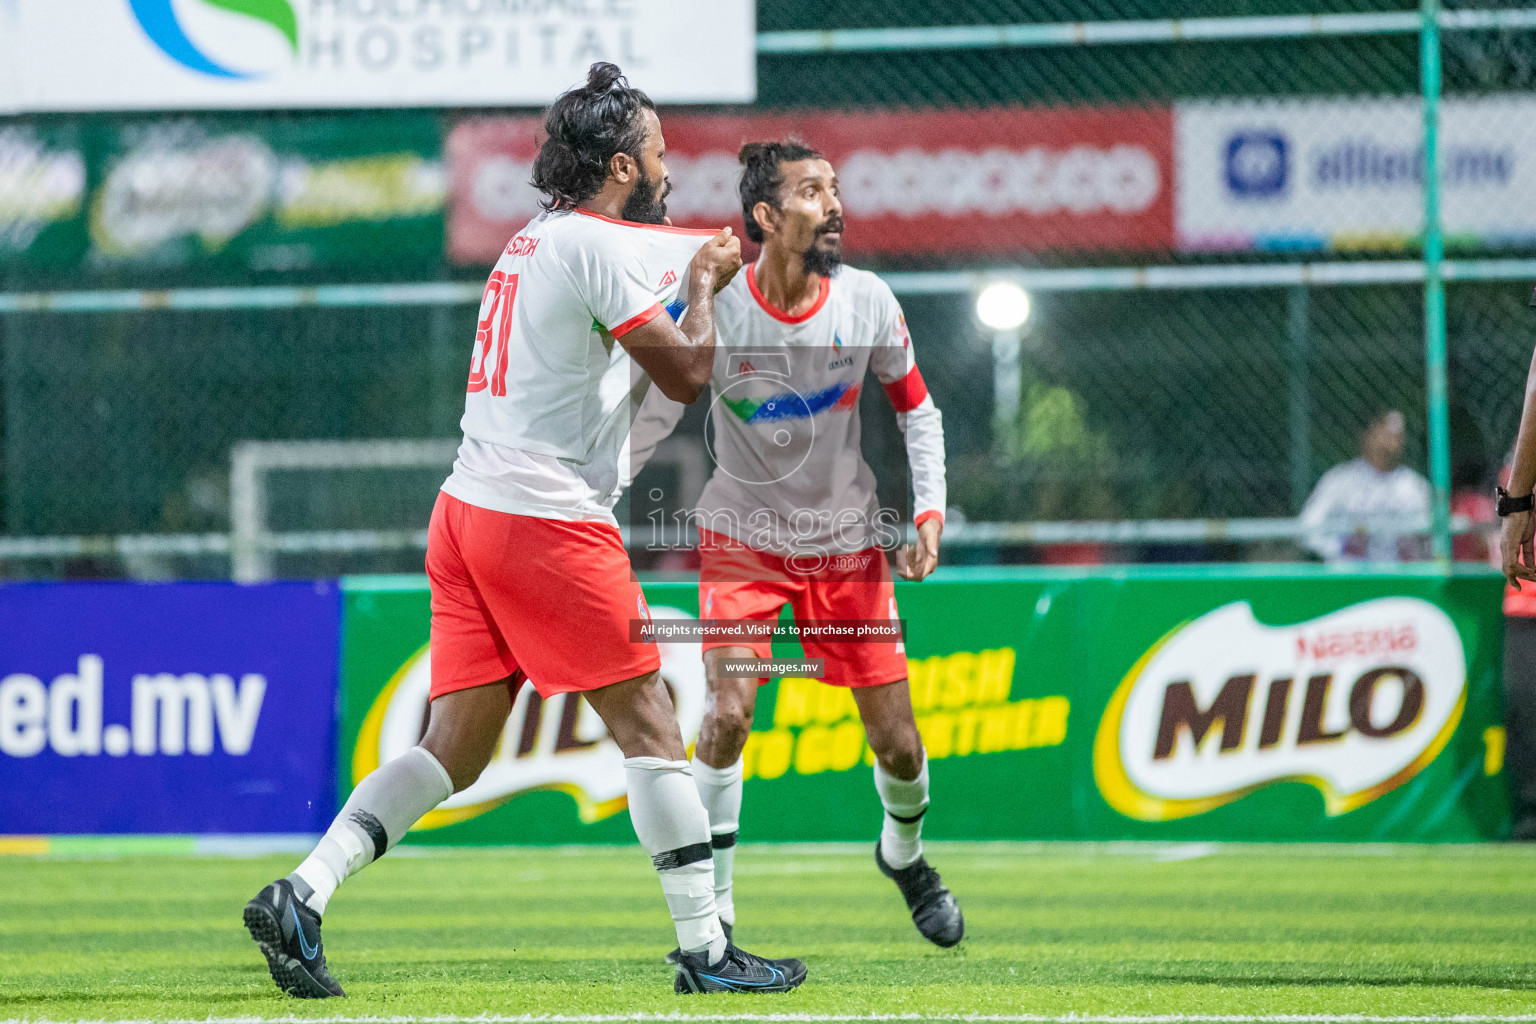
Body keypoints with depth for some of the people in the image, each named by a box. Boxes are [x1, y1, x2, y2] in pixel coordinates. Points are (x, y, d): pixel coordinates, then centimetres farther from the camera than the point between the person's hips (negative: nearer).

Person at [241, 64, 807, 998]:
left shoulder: (537, 241, 19)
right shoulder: (597, 246, -9)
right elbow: (686, 373, -8)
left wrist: (698, 261, 39)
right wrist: (703, 288, 9)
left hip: (468, 511, 9)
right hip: (547, 518, -9)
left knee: (454, 749, 6)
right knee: (649, 725, -1)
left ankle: (301, 895, -7)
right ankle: (706, 949, 1)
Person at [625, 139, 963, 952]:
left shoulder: (866, 302, -11)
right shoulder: (714, 305, -19)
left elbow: (916, 408, 5)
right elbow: (654, 412, -8)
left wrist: (930, 509, -6)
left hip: (847, 541, 2)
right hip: (742, 535, -2)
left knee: (897, 745, 3)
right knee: (728, 713, -21)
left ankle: (904, 854, 36)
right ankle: (711, 908, -8)